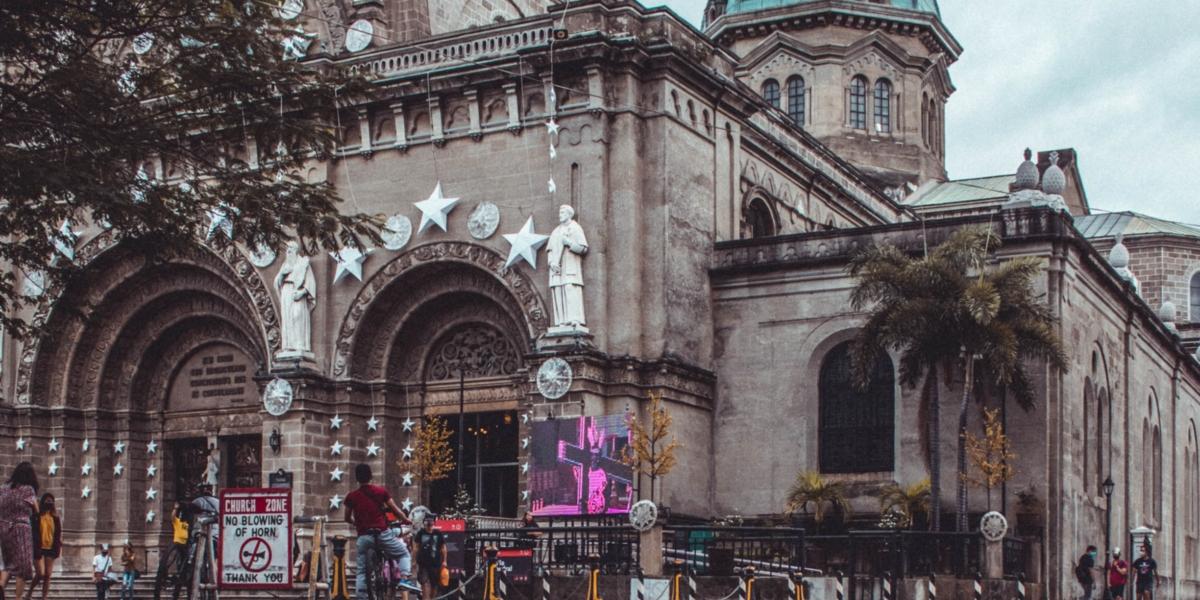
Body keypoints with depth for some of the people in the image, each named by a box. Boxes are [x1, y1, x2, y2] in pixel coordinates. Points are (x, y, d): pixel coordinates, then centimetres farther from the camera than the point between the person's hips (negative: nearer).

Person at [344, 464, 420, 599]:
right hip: (383, 533, -1)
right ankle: (404, 579, -5)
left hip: (363, 536, 1)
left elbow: (347, 518, 12)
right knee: (404, 554, 17)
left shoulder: (351, 496, 3)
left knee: (361, 571, 9)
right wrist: (406, 519, 20)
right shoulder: (381, 491, 1)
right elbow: (395, 509, 3)